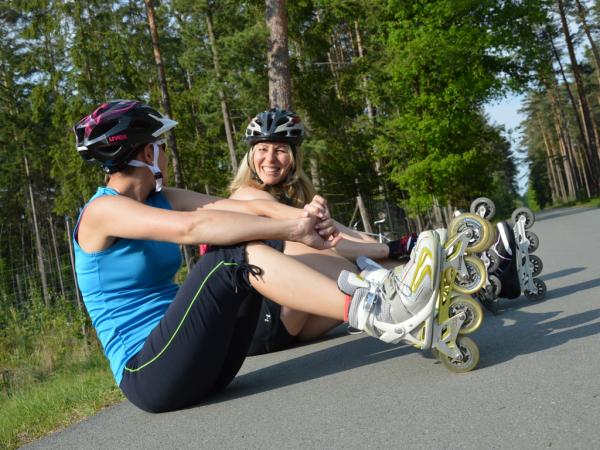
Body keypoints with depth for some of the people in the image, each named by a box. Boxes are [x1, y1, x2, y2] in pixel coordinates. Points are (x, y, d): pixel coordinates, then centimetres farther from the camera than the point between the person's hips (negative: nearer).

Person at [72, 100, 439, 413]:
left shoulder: (158, 200, 13)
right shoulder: (102, 209, -9)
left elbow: (249, 207, -2)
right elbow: (191, 227, -28)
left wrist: (304, 218, -21)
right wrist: (291, 229, -27)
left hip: (191, 360, 7)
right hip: (147, 374, -7)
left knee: (250, 243, -10)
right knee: (234, 255, -25)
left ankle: (367, 298, -19)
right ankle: (370, 312, -28)